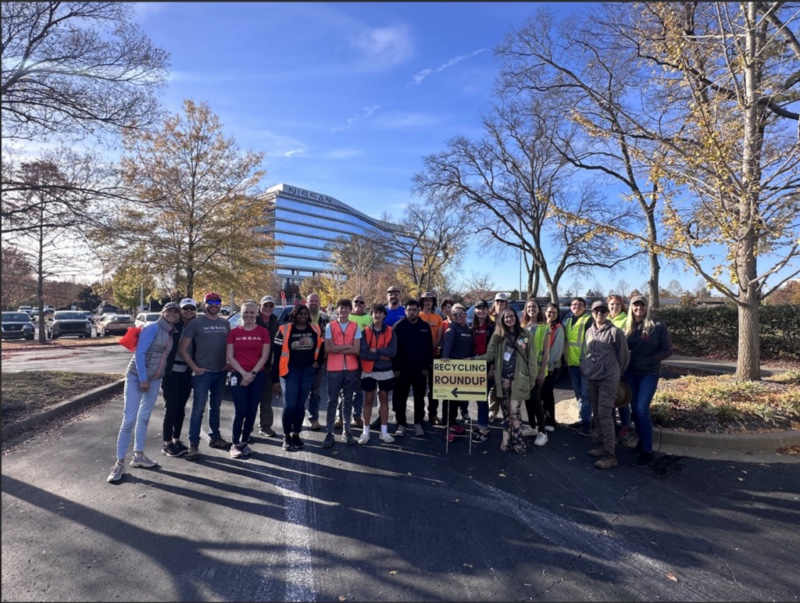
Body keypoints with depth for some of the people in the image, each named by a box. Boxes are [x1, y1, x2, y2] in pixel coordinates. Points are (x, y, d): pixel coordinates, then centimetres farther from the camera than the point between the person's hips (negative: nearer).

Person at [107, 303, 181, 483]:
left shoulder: (170, 333, 9)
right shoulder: (153, 327, -13)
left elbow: (165, 356, 10)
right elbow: (139, 353, -18)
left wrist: (151, 379, 4)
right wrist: (143, 378, -19)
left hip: (155, 380, 7)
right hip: (137, 377, -7)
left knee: (144, 418, 14)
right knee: (129, 419, -6)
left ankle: (138, 455, 25)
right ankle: (119, 462, 3)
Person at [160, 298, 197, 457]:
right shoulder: (172, 326, -7)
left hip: (186, 373, 4)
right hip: (171, 372, -4)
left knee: (181, 408, 11)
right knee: (171, 408, 0)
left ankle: (176, 440, 24)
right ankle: (167, 444, 10)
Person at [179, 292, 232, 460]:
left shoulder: (225, 323, 7)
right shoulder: (196, 323, -6)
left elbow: (230, 345, 16)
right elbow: (182, 349, -7)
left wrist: (229, 363, 3)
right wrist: (195, 368, -12)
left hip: (221, 372, 5)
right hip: (203, 372, -5)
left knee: (215, 407, 16)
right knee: (198, 409, -3)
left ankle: (215, 437, 28)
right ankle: (193, 445, 5)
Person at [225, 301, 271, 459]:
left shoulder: (263, 332, 2)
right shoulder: (234, 332, 2)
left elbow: (264, 356, 0)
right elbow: (229, 356, -2)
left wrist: (252, 373, -9)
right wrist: (243, 373, -11)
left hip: (257, 376, 1)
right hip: (238, 376, -1)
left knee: (252, 411, 6)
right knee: (240, 411, -6)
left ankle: (245, 442, 21)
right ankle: (235, 444, 7)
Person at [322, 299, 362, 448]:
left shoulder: (355, 327, 3)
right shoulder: (330, 326, 1)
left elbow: (356, 350, -7)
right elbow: (328, 348, -9)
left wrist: (337, 349, -10)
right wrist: (347, 346, -9)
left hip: (351, 369, 1)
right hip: (334, 369, -1)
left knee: (348, 400, 10)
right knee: (332, 401, 3)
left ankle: (346, 431, 19)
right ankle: (329, 433, 8)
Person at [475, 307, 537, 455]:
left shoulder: (524, 334, 3)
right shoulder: (497, 336, 6)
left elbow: (531, 357, 4)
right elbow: (490, 355, 1)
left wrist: (532, 377, 1)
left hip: (518, 378, -2)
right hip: (502, 378, 2)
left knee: (514, 411, -6)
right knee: (505, 411, 8)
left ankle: (517, 441, 8)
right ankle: (507, 439, 17)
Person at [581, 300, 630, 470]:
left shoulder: (615, 332, -10)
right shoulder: (589, 331, 8)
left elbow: (624, 355, -3)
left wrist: (617, 373, 6)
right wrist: (584, 369, 13)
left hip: (608, 379, -6)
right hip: (591, 378, 6)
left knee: (605, 414, -9)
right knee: (596, 412, 13)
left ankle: (610, 454, -4)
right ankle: (602, 444, 27)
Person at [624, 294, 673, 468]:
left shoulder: (658, 326, -7)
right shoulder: (627, 326, 3)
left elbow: (668, 350, -6)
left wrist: (648, 360, -17)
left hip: (649, 374, -4)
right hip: (630, 373, 4)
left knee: (642, 410, -10)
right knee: (635, 409, 9)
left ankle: (648, 452, -2)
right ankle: (641, 441, 25)